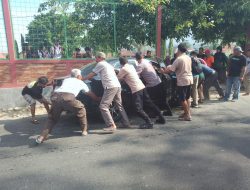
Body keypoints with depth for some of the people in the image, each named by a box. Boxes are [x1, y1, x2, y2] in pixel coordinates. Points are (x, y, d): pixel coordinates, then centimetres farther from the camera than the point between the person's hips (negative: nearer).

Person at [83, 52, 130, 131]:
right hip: (118, 86, 9)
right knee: (119, 106, 18)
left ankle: (111, 125, -14)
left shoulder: (100, 64, 4)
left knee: (103, 106, -8)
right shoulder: (109, 65, 28)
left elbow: (92, 75, 7)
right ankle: (126, 123, 21)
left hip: (110, 87, -9)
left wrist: (83, 79, 19)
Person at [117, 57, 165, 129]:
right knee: (150, 104, 16)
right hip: (142, 87, 9)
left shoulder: (123, 69, -7)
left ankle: (149, 123, -9)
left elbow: (118, 78, 2)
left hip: (136, 90, -8)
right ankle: (161, 118, 23)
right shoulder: (131, 66, 17)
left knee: (139, 109, -5)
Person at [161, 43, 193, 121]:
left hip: (182, 81, -8)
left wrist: (163, 71, 0)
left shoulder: (178, 59, -15)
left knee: (183, 99, 1)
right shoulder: (188, 58, 9)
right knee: (187, 98, 18)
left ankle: (187, 115, 5)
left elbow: (171, 69, -17)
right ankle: (187, 113, 28)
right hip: (189, 79, 8)